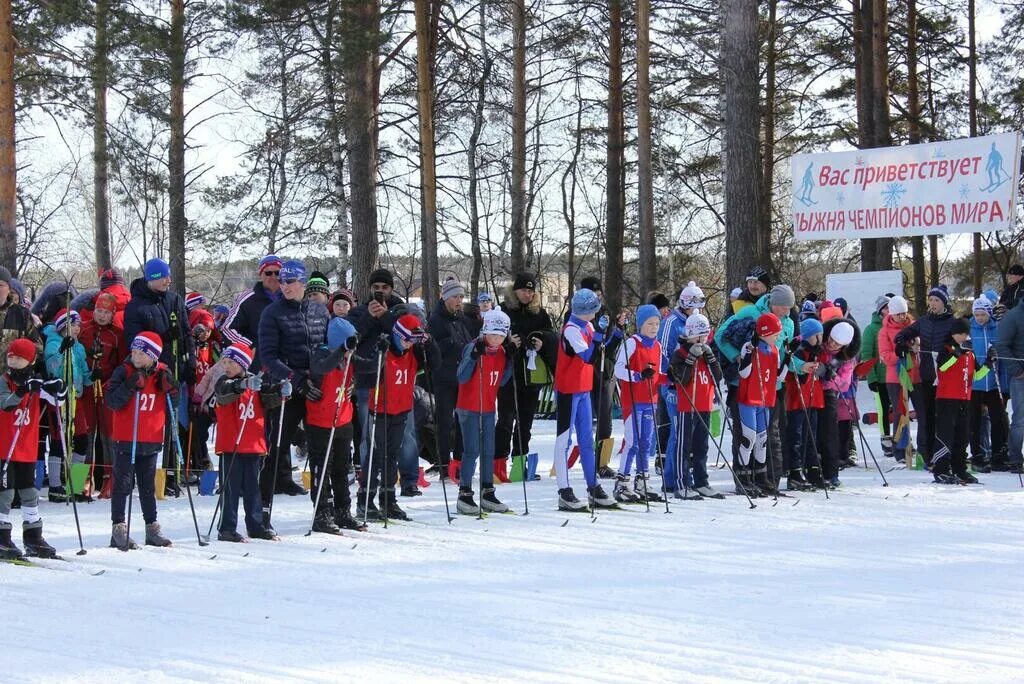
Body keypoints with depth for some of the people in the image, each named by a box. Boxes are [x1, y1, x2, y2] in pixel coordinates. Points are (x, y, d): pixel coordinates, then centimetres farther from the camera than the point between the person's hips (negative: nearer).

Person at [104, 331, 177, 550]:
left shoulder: (162, 373, 3)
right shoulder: (124, 372, -8)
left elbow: (174, 402, 12)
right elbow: (111, 401, -14)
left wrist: (169, 386, -7)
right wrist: (130, 386, -25)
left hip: (151, 441, 4)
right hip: (125, 441, -4)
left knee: (148, 486, 14)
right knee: (123, 484, -2)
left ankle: (152, 528, 20)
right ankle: (119, 529, 2)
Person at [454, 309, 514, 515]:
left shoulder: (501, 352, 6)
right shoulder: (473, 348, -14)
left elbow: (502, 381, 10)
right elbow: (462, 377, -21)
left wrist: (511, 359, -1)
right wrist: (475, 355, -32)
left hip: (488, 408, 7)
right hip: (469, 407, -6)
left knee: (488, 451, 9)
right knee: (472, 450, -8)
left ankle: (487, 493, 16)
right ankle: (464, 494, -3)